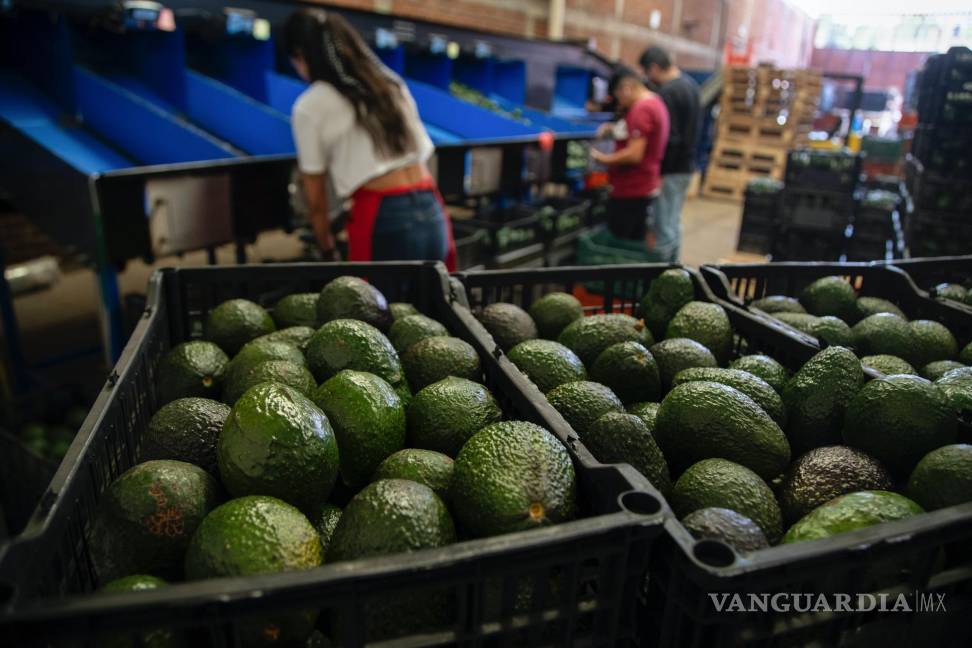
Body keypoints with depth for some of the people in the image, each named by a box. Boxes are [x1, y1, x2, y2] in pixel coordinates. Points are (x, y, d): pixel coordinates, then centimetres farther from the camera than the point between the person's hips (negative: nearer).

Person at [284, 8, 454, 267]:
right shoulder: (390, 81, 19)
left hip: (382, 222, -5)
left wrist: (328, 250, 16)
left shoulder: (309, 107, 2)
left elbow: (316, 201, 4)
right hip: (432, 213, 6)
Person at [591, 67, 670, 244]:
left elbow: (634, 155, -24)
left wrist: (603, 158, -12)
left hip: (631, 191, -10)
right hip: (643, 188, 10)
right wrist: (615, 130, 11)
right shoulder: (654, 103, 13)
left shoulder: (641, 109, -18)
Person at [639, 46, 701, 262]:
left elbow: (670, 137, -22)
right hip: (687, 165, 10)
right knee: (674, 224, 17)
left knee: (663, 228, -5)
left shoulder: (667, 92, -18)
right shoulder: (691, 84, 12)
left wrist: (660, 173, -20)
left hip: (671, 170, -10)